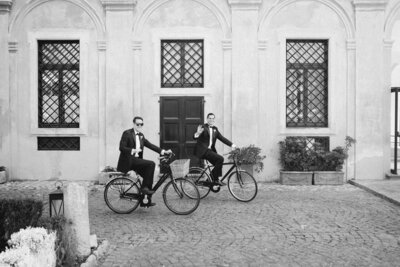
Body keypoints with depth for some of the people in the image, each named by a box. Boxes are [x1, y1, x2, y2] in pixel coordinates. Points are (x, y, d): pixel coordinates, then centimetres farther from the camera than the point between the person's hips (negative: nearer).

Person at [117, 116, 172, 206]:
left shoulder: (141, 135, 15)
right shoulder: (127, 133, -7)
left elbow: (150, 145, 10)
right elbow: (121, 148, -14)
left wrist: (163, 151, 0)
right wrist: (133, 150, -30)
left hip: (136, 159, 8)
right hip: (129, 160, -8)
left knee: (148, 177, -2)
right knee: (151, 164, -23)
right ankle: (145, 187, -15)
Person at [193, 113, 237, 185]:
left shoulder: (215, 129, 14)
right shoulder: (203, 127, -6)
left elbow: (222, 138, 8)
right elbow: (195, 137, -16)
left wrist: (231, 144, -4)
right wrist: (198, 133, -39)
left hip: (210, 150, 7)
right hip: (202, 150, -7)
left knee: (218, 165, -3)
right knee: (220, 159, -20)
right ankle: (215, 179, -8)